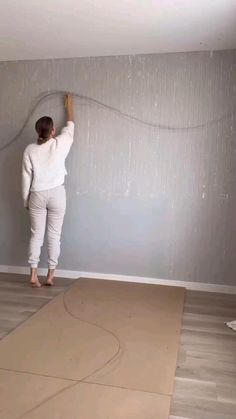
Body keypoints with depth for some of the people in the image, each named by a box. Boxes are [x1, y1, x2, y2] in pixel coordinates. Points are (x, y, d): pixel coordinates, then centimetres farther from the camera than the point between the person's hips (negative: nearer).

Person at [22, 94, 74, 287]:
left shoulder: (30, 150, -3)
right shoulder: (60, 144, -7)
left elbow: (26, 178, 0)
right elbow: (71, 126, 13)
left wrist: (26, 200, 10)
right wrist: (69, 105, 27)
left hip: (37, 195, 2)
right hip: (56, 194, -1)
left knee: (36, 235, 8)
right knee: (54, 235, 6)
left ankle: (34, 274, 9)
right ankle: (51, 275, 11)